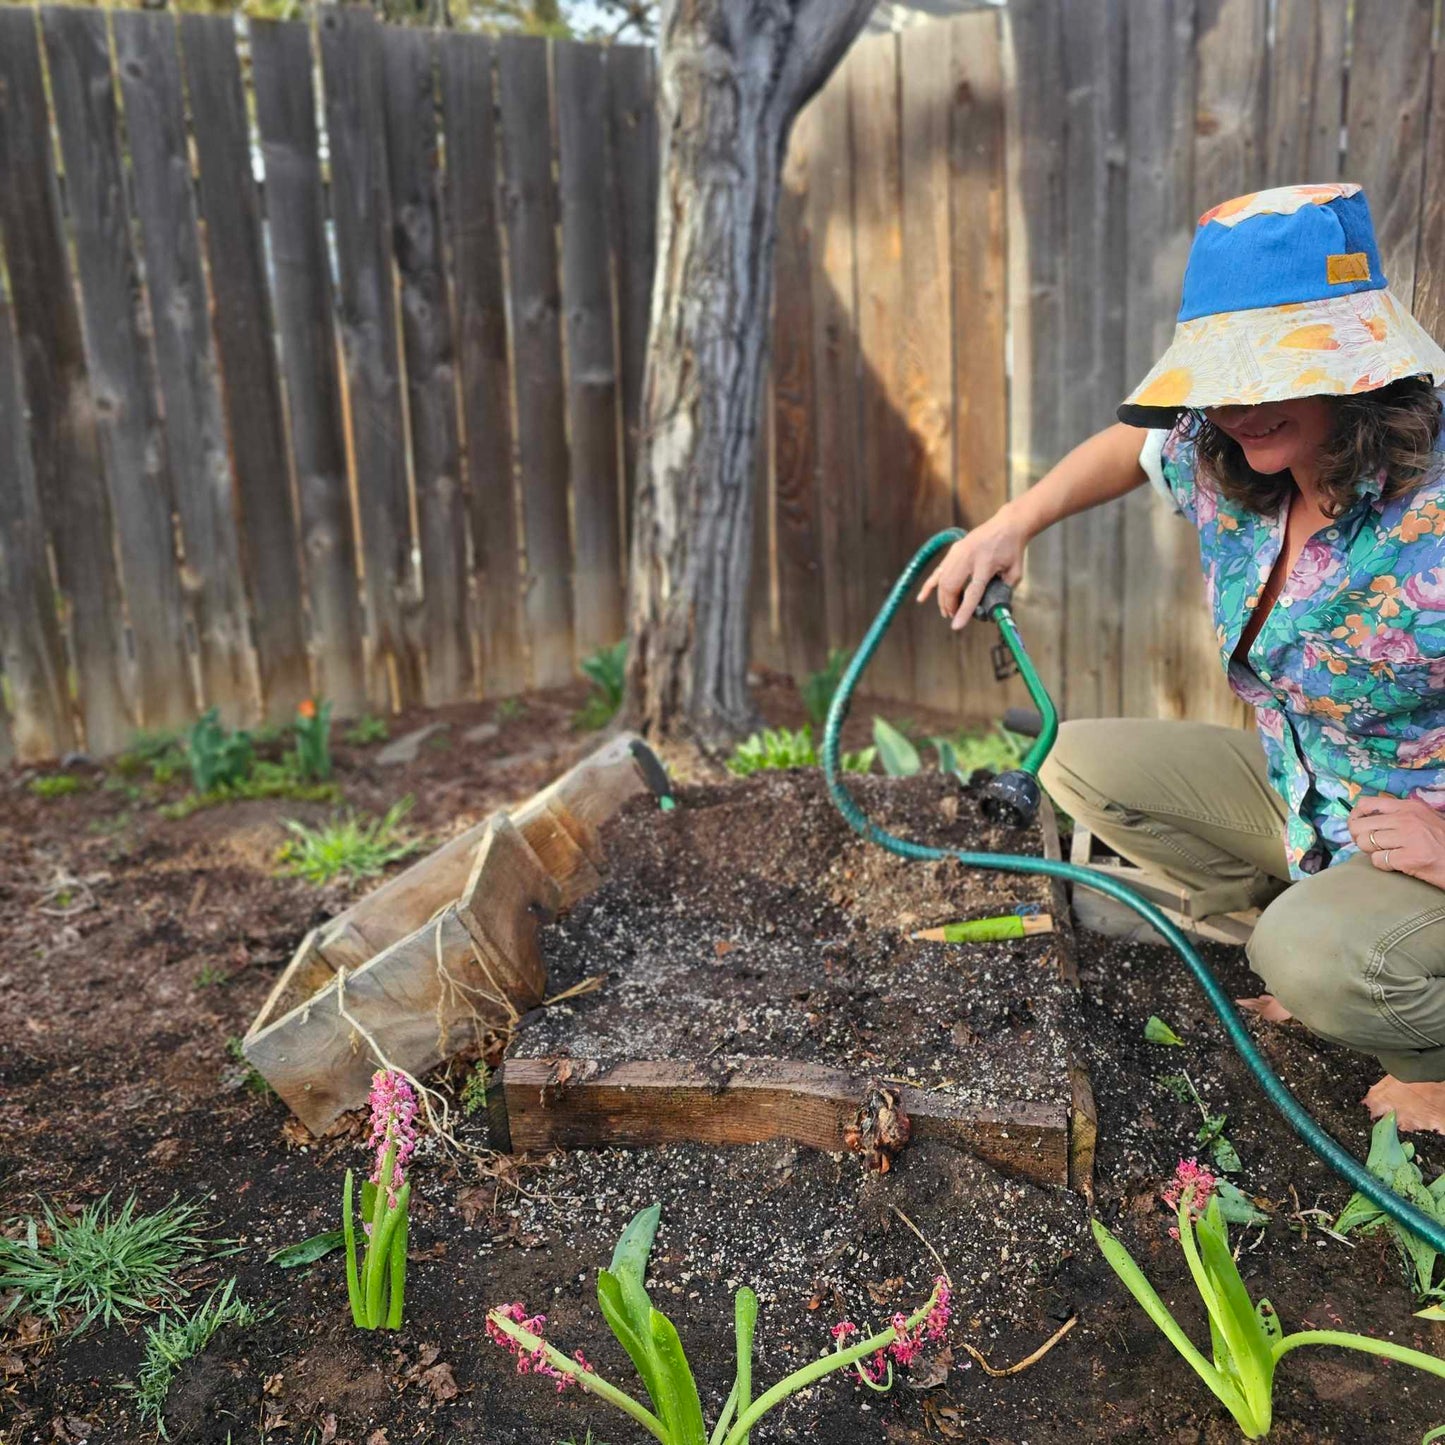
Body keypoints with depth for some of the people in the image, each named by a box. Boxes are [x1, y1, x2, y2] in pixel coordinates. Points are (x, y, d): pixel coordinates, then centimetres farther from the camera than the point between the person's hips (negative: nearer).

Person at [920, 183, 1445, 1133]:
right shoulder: (1223, 464, -10)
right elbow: (1135, 444, 13)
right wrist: (1012, 525, 3)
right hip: (1295, 787, 7)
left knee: (1317, 958, -35)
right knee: (1081, 761, 2)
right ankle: (1311, 929, 7)